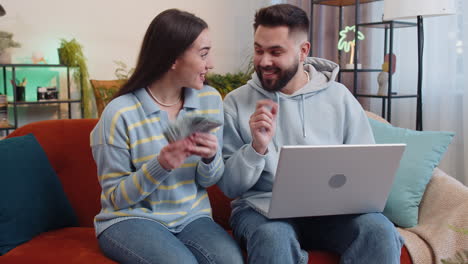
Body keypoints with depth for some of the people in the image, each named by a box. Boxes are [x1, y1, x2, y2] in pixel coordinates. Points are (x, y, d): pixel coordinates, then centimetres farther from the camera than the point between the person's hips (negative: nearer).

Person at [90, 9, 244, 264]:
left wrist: (210, 158, -18)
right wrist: (160, 166, -25)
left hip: (191, 216, 4)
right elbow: (115, 197, -8)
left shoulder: (210, 100, 0)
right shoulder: (120, 113, -14)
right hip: (129, 219, -3)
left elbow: (209, 180, 6)